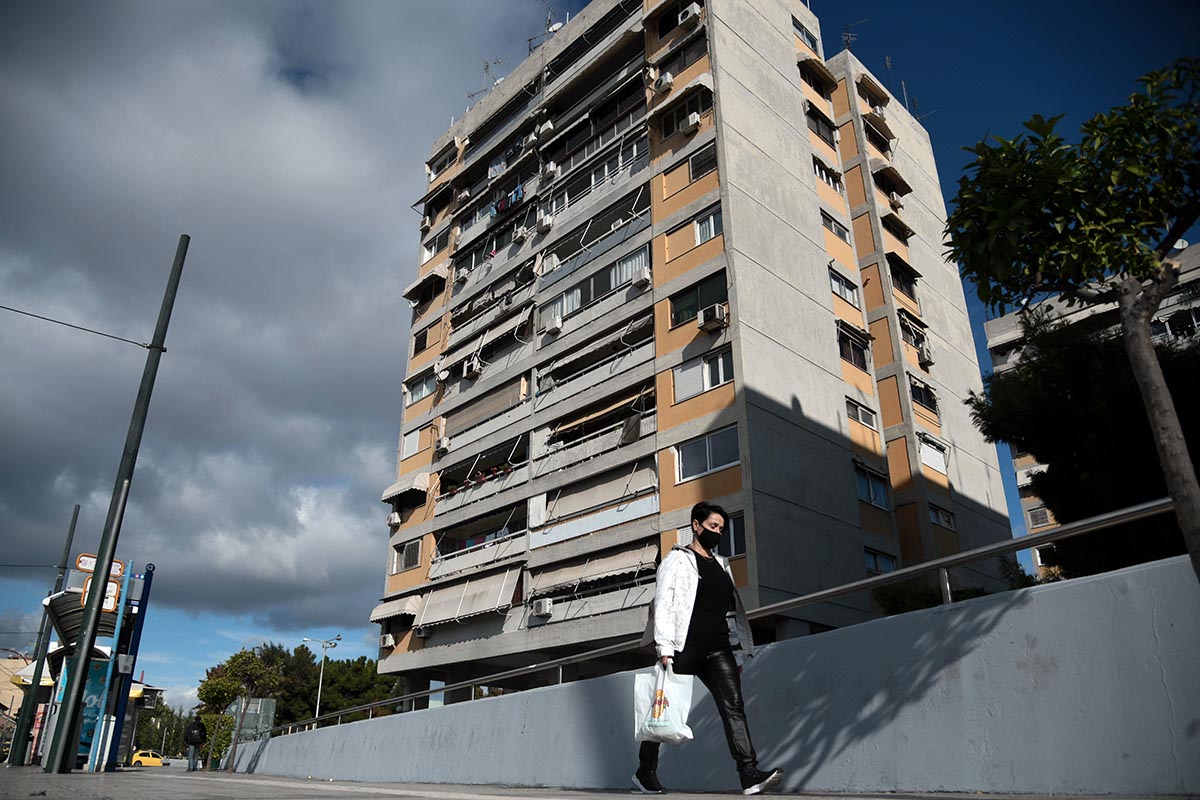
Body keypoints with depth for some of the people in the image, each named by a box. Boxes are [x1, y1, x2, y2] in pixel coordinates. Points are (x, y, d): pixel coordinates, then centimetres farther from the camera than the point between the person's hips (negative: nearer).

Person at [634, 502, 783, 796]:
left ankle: (750, 775, -19)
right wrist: (665, 648, -17)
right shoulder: (677, 560, 1)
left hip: (717, 648, 5)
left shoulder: (722, 565, 20)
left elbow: (734, 608, 21)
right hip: (684, 647, -5)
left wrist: (742, 649, 14)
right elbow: (663, 603, -8)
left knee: (733, 704, -11)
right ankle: (645, 773, 21)